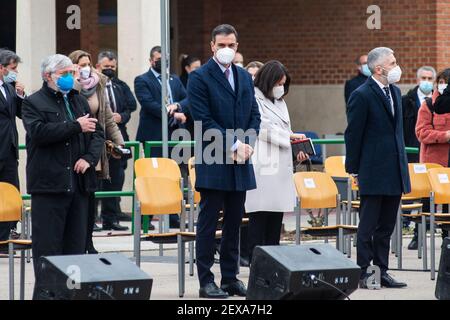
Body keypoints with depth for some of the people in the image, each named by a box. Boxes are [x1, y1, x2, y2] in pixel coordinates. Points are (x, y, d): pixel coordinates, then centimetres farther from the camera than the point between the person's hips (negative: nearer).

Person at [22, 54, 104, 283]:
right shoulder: (34, 103, -1)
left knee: (76, 244, 8)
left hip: (78, 184, 6)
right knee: (48, 246, -4)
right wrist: (76, 126, -13)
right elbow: (39, 132, -18)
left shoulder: (79, 101, 17)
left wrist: (89, 157, -5)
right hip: (49, 185, -5)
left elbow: (97, 132, 14)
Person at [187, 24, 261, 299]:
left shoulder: (245, 77, 14)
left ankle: (231, 278, 15)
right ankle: (206, 281, 0)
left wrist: (246, 145, -4)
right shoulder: (200, 78, -6)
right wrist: (233, 145, -16)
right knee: (209, 222, -2)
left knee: (234, 222, 9)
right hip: (213, 164, -6)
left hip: (240, 163, 6)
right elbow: (204, 120, -12)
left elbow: (254, 116, 13)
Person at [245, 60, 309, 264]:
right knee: (260, 216, -8)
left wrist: (297, 152, 8)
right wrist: (290, 136, -8)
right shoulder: (255, 100, -5)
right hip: (262, 166, -8)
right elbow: (264, 128, -14)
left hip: (280, 167, 8)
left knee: (277, 214, 7)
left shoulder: (279, 102, 22)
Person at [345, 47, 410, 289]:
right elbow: (353, 134, -9)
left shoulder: (395, 92, 12)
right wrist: (353, 169, -8)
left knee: (386, 226, 10)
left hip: (394, 172, 7)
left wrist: (402, 164, 16)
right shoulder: (362, 96, -12)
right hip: (373, 173, -7)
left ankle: (381, 271, 15)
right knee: (368, 226, -1)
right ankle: (363, 273, 3)